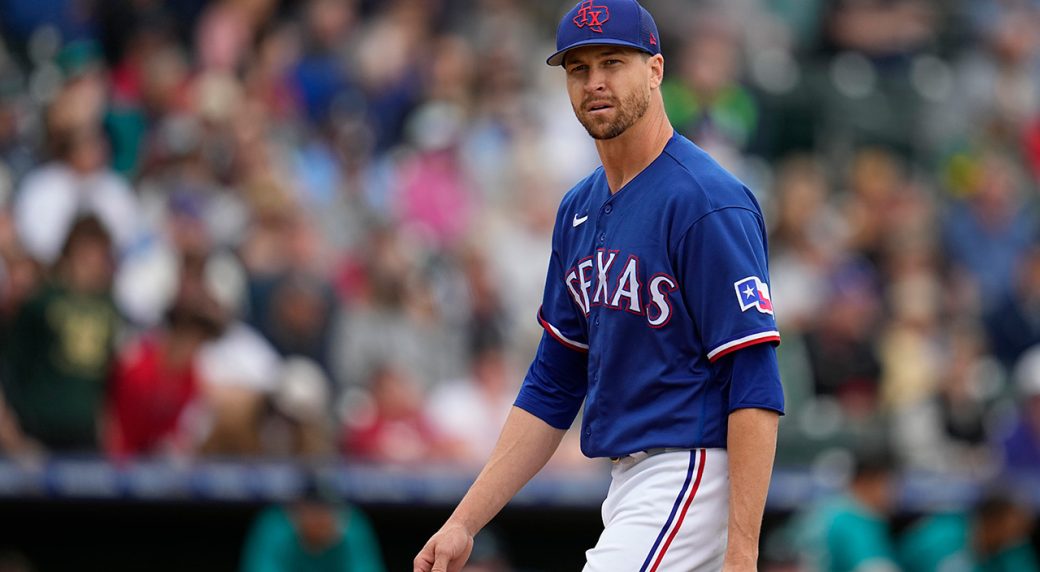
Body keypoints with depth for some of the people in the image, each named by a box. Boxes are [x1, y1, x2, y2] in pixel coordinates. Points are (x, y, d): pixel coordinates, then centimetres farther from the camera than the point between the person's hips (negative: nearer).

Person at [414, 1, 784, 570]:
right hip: (628, 481, 9)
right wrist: (464, 523, 10)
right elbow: (552, 385, 18)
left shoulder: (707, 202, -13)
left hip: (692, 475, -9)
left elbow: (755, 386, -19)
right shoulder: (580, 209, 14)